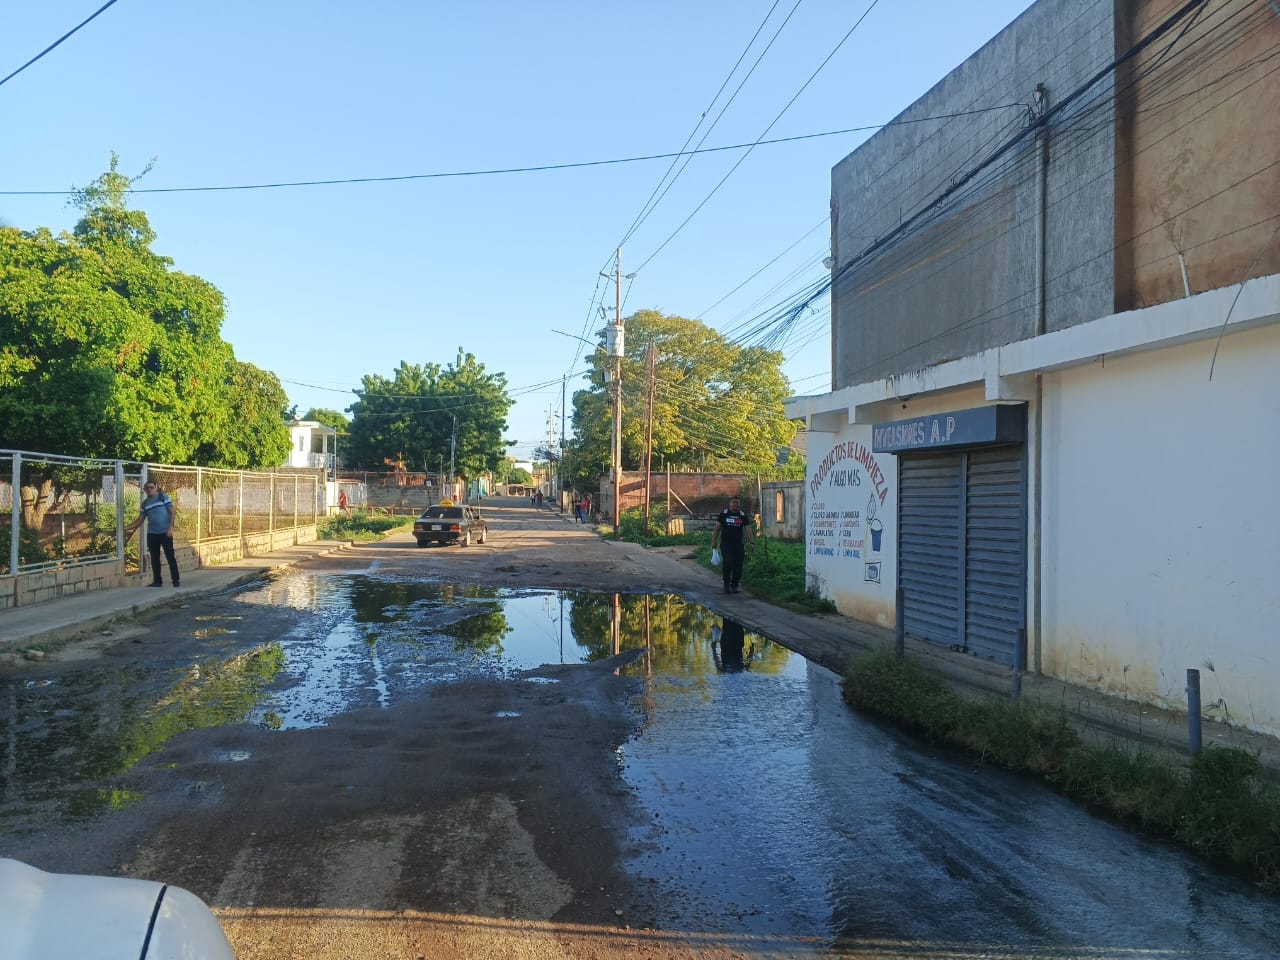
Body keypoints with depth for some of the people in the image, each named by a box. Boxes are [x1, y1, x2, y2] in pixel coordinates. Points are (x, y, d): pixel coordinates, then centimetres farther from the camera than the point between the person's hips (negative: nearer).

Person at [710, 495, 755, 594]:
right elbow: (717, 528, 7)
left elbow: (748, 529, 0)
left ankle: (734, 586, 17)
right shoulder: (723, 514, 3)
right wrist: (714, 541, 2)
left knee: (738, 566, 1)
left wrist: (752, 542, -12)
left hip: (738, 545, 3)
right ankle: (726, 584, 0)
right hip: (726, 544, -2)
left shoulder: (743, 516, 7)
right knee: (727, 563, -19)